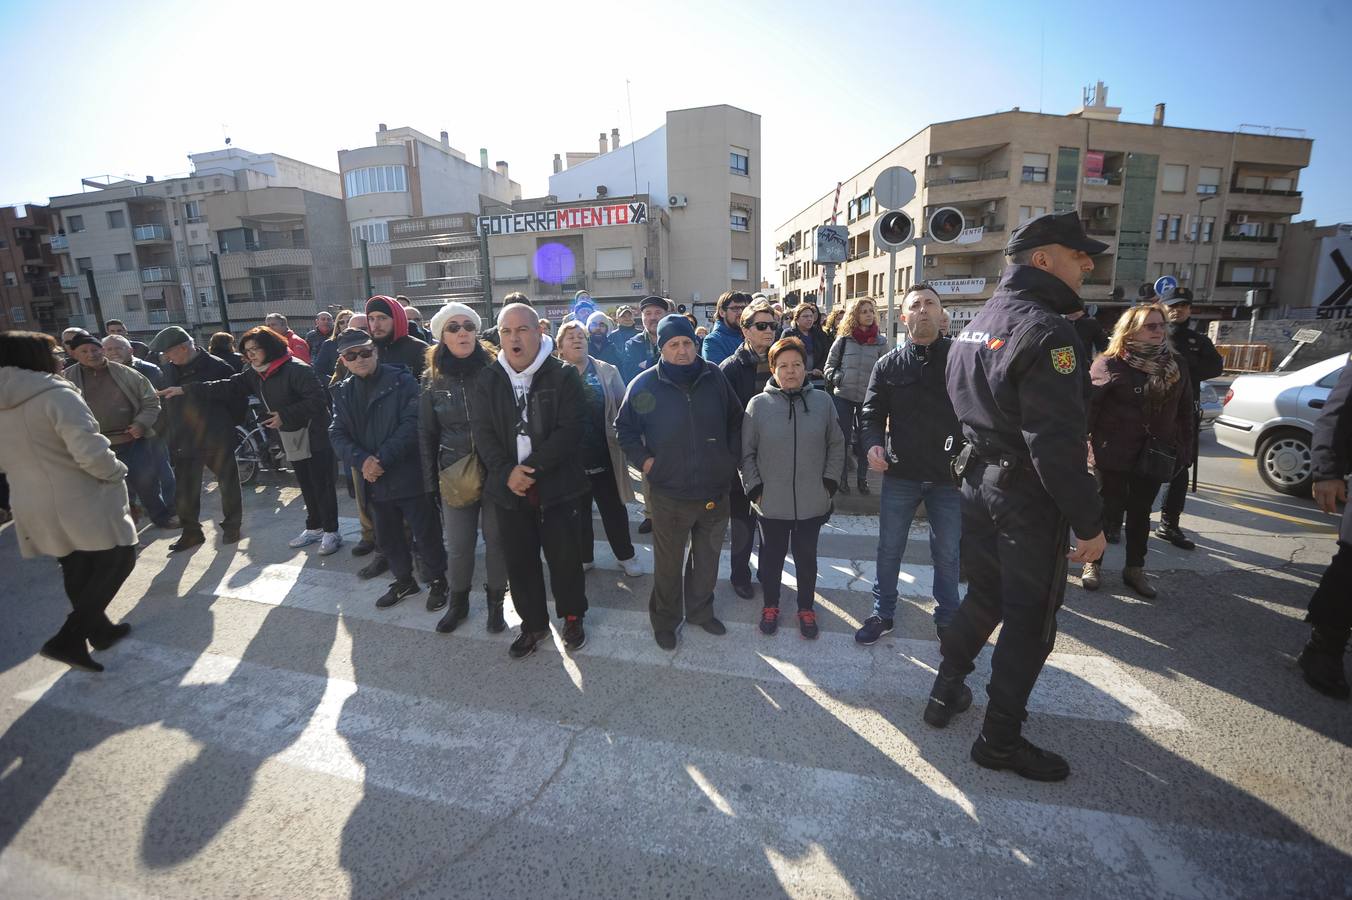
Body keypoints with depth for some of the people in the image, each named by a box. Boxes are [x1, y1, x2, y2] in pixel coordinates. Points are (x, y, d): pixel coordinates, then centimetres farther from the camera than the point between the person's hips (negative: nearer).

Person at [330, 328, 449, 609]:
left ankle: (437, 580, 25)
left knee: (426, 534, 5)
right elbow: (337, 433, 3)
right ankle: (404, 580, 38)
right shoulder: (343, 392, 10)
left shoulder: (402, 381, -8)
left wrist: (382, 459, -21)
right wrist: (362, 460, -15)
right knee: (387, 538, 19)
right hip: (374, 480, 6)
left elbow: (412, 424, -16)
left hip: (409, 476, -5)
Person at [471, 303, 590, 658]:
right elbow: (483, 434, 0)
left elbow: (570, 430, -13)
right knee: (519, 561, 12)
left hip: (556, 486, -3)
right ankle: (533, 623, 32)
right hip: (509, 488, 3)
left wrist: (532, 468, -18)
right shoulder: (487, 380, 6)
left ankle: (572, 617, 31)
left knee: (564, 556, 8)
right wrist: (507, 472, -15)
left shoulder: (564, 375, -5)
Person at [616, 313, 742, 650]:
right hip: (669, 494, -3)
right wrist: (644, 460, -6)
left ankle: (700, 611, 43)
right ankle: (665, 620, 35)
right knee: (668, 563, 12)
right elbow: (624, 427, 4)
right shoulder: (644, 384, -8)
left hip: (715, 491, 3)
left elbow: (735, 419, 10)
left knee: (708, 557, 20)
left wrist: (732, 456, 4)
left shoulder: (714, 376, -2)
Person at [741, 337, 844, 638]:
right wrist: (754, 488, -5)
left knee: (806, 556, 17)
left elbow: (836, 445, 6)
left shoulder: (822, 402, -3)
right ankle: (770, 605, 38)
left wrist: (829, 482, 0)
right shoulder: (758, 404, -7)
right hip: (772, 502, -1)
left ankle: (806, 608, 38)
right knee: (772, 556, 16)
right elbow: (746, 452, -2)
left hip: (813, 502, 1)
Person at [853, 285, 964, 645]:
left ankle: (947, 618, 34)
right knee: (889, 549, 12)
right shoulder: (888, 364, 3)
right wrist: (872, 443, -16)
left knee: (947, 553, 13)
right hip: (900, 474, 1)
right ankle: (882, 613, 30)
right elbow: (872, 412, 3)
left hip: (949, 475, -1)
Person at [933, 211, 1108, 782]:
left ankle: (946, 692, 35)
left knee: (984, 596, 23)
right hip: (1028, 497, -8)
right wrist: (1089, 522, -17)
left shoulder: (976, 325, 10)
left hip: (979, 482, 9)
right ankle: (1000, 739, 20)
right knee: (1029, 621, 6)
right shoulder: (1044, 328, -20)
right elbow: (1057, 442, -24)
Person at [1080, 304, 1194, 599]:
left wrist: (1185, 447, 9)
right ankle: (1093, 563, 20)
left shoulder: (1175, 365, 7)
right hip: (1114, 456, -5)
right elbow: (1088, 406, -14)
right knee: (1108, 511, 4)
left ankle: (1135, 569, 26)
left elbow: (1185, 410, 12)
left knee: (1140, 514, 14)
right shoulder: (1110, 365, -11)